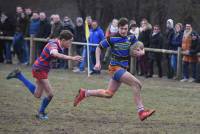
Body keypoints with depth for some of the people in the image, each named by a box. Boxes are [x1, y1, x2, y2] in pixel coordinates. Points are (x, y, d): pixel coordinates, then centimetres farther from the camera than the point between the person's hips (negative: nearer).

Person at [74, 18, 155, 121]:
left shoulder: (131, 38, 2)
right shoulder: (112, 38, -11)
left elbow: (141, 49, 9)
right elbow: (99, 48, 0)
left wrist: (141, 52, -15)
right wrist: (98, 62, -8)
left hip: (123, 69, 7)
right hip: (115, 67, -7)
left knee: (108, 94, 14)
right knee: (136, 84, -21)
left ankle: (84, 93, 30)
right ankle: (141, 111, -18)